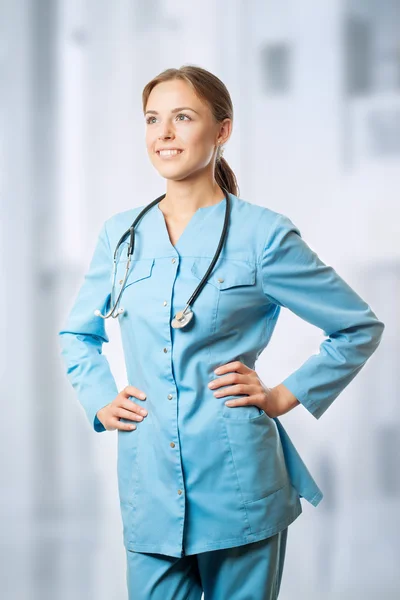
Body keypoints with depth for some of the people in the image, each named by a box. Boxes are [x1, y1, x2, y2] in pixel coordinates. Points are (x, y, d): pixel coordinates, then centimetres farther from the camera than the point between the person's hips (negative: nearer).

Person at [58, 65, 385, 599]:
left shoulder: (262, 234, -5)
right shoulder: (121, 234, 7)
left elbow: (360, 328, 3)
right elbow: (77, 334, 23)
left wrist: (284, 397, -1)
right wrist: (101, 400, 8)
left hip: (236, 480, -3)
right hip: (149, 482, 3)